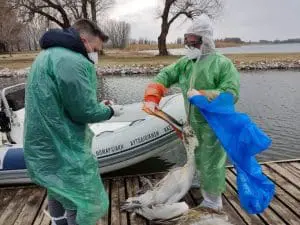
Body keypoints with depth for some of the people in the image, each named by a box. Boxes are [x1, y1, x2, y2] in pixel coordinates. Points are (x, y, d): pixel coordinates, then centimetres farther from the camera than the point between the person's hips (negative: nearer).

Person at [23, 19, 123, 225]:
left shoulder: (47, 55, 12)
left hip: (44, 145, 10)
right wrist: (110, 111, -3)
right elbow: (85, 111, -22)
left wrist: (98, 106, 9)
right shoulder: (71, 61, -22)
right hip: (64, 151, -10)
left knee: (58, 190, 27)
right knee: (82, 202, 6)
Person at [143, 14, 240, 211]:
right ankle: (205, 186, 49)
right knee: (198, 159, 23)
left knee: (211, 162, 4)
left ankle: (213, 202, 24)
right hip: (193, 123, 7)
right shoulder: (185, 62, 5)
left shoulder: (222, 63, -13)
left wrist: (201, 95, -25)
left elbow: (232, 93, -20)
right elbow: (165, 76, 2)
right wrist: (152, 99, -13)